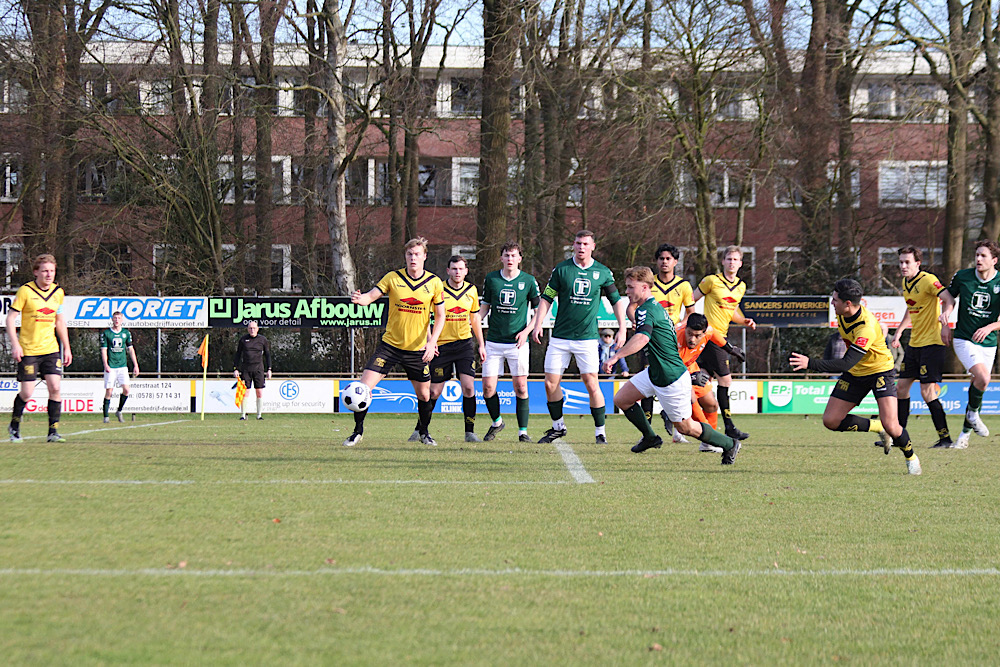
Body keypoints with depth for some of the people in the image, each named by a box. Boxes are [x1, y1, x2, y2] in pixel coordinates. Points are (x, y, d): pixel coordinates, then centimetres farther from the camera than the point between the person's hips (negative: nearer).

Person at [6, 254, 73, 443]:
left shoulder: (58, 292, 6)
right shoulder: (25, 291, -8)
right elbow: (10, 317, -6)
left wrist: (67, 348, 16)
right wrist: (15, 345, -16)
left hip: (51, 349, 4)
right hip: (28, 350, -4)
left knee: (55, 388, -10)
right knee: (26, 393, -3)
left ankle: (53, 431, -3)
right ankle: (14, 426, 22)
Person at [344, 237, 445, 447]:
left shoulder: (434, 283, -2)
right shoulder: (393, 278, -4)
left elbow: (440, 316, 3)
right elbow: (371, 296, -13)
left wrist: (432, 342, -10)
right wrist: (360, 299, -37)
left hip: (418, 349, 1)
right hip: (390, 344, -1)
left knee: (424, 395, 8)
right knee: (364, 386, -12)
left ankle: (424, 432, 35)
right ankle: (358, 432, 4)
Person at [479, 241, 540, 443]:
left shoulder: (529, 281, -1)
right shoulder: (491, 279, 4)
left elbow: (539, 310, 6)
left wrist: (526, 331, -8)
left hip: (517, 342, -2)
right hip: (494, 341, 2)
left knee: (520, 387, -5)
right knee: (488, 386, -2)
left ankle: (523, 431, 4)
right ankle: (496, 422, 22)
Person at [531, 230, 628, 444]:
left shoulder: (603, 272, 2)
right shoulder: (561, 269, 1)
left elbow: (617, 300, 10)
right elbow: (546, 298, 5)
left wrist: (622, 330, 3)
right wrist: (538, 325, -4)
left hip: (587, 338, -1)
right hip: (560, 337, 1)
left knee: (592, 384, -8)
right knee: (551, 384, 0)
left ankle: (600, 431, 2)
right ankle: (558, 426, 18)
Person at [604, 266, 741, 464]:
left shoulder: (645, 310, -21)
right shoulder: (655, 306, 11)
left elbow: (642, 338, -41)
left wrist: (616, 356, -45)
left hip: (671, 379, -10)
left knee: (685, 427, 3)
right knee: (621, 399, 8)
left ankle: (729, 444, 19)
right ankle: (650, 437, 21)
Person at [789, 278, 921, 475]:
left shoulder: (867, 328, -34)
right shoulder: (842, 315, -10)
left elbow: (846, 364, -39)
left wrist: (810, 364, -43)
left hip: (880, 371, -8)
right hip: (855, 374, 8)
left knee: (890, 425, -20)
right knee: (831, 421, -3)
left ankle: (911, 457, 12)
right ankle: (877, 428, 17)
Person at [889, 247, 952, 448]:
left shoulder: (927, 280, -15)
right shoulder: (906, 283, 12)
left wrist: (943, 323, -41)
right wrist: (899, 331, 26)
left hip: (932, 343, -9)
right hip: (914, 343, 9)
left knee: (927, 392, -12)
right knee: (901, 387, 9)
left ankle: (945, 438, -4)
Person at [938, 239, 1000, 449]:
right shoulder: (962, 277, -5)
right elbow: (949, 297, 14)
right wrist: (945, 319, 0)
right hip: (964, 339, -2)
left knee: (979, 384, 6)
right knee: (982, 378, -23)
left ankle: (966, 432, 24)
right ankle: (972, 413, 4)